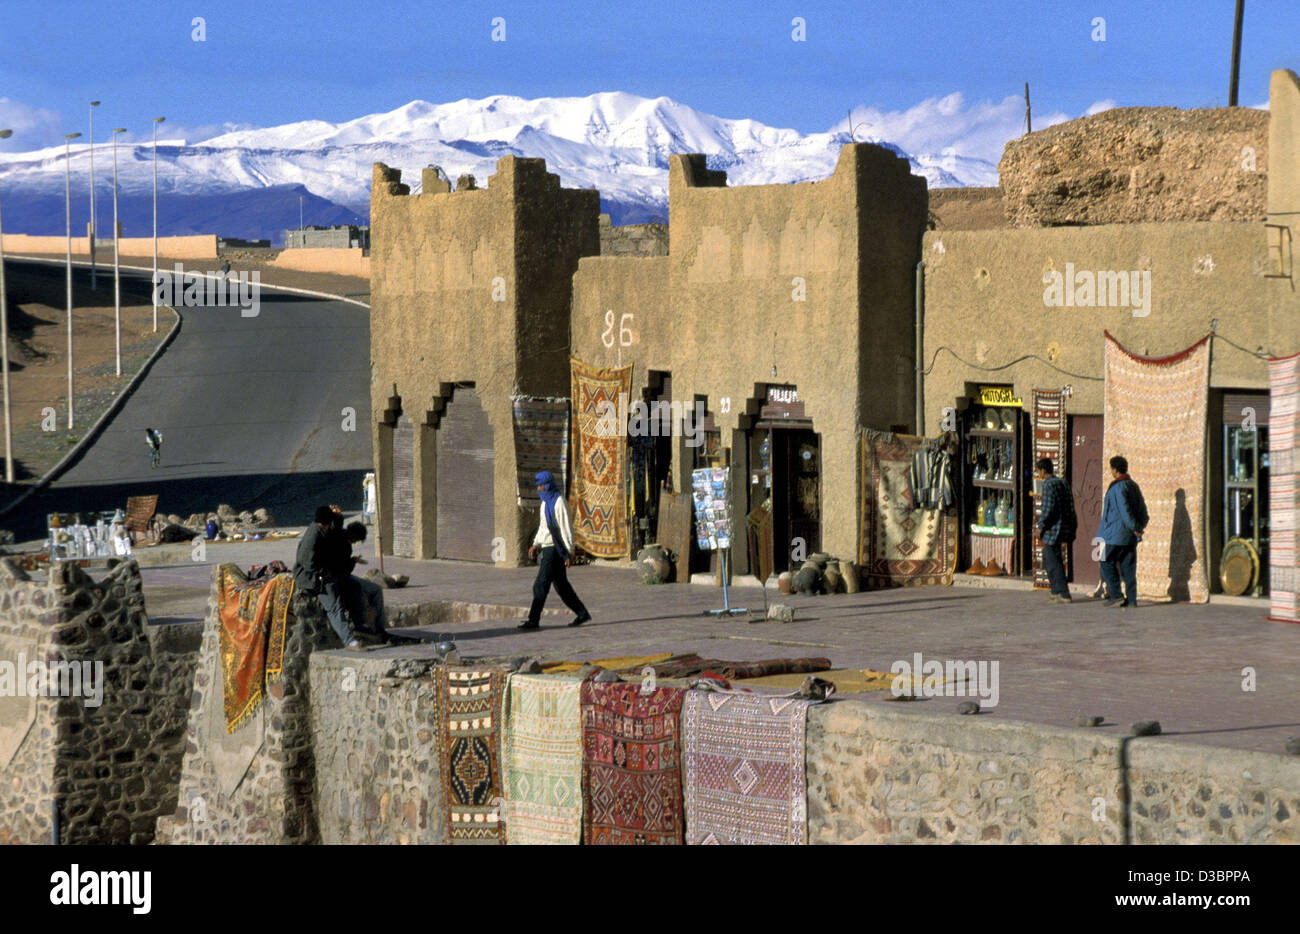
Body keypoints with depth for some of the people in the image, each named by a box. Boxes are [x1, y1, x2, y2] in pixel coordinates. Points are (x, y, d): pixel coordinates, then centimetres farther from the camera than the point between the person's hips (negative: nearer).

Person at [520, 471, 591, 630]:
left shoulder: (559, 503, -14)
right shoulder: (545, 503, 15)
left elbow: (567, 529, -17)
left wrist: (570, 553, -19)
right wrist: (536, 544, 12)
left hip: (555, 549, -10)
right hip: (547, 548, 10)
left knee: (541, 585, -10)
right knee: (561, 586, 14)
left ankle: (533, 620, -8)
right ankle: (582, 614, 21)